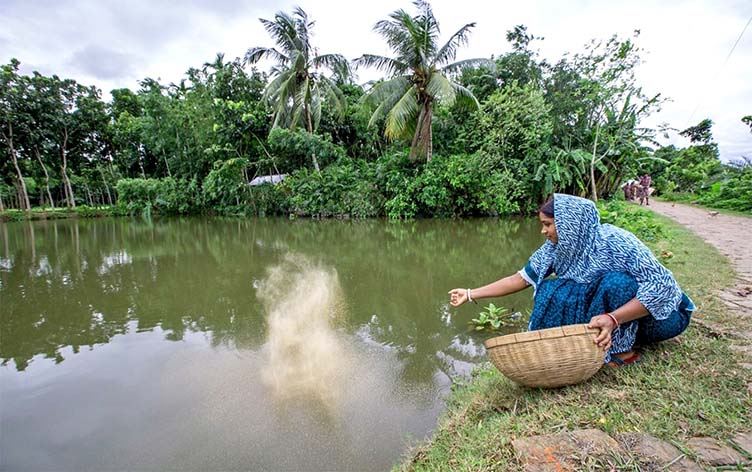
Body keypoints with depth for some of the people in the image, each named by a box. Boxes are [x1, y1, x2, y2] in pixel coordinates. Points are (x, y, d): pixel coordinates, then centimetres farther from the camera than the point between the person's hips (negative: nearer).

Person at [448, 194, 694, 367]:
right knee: (551, 291, -15)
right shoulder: (554, 249, -11)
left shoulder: (614, 242, -28)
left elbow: (660, 286, -30)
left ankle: (623, 349, -14)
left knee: (615, 282, -34)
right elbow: (520, 279, -7)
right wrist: (471, 294, -9)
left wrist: (612, 319, -43)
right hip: (604, 307, 5)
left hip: (657, 313, -5)